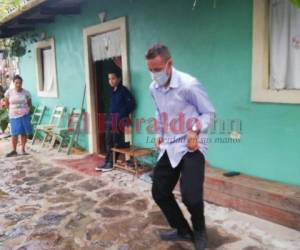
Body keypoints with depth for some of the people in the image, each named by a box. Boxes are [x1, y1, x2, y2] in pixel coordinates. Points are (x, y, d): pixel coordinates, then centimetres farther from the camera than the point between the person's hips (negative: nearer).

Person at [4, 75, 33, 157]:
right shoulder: (9, 92, -6)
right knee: (14, 133, 1)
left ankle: (23, 149, 16)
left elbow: (29, 103, 13)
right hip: (14, 116, -1)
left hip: (25, 115, 1)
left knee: (24, 133, 3)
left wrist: (27, 109, 2)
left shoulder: (26, 92, -4)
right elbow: (7, 103, 9)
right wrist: (12, 110, 7)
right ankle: (14, 150, 13)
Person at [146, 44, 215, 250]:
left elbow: (209, 113, -10)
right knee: (159, 192, 10)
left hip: (191, 146, -7)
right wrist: (159, 134, 10)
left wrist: (195, 130, -26)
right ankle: (183, 231, 32)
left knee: (190, 196, -17)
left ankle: (200, 231, 18)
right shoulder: (153, 88, 4)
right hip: (169, 147, 7)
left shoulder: (189, 85, -18)